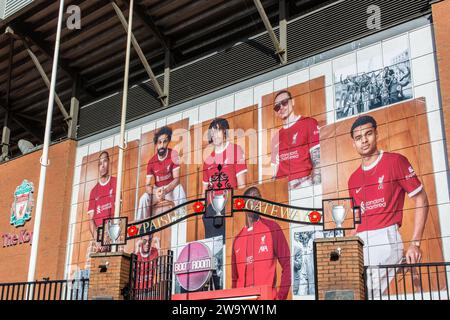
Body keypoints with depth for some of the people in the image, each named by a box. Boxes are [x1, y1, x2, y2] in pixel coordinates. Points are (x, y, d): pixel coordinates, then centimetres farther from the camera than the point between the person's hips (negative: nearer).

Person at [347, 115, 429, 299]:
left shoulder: (395, 161, 0)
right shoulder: (353, 179, 17)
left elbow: (421, 200, 0)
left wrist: (415, 243, -7)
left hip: (385, 237, -6)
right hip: (360, 242, 6)